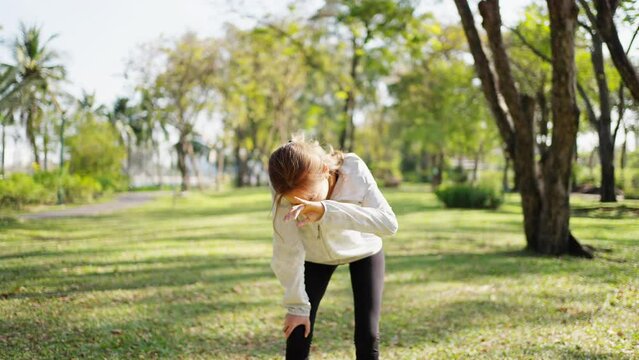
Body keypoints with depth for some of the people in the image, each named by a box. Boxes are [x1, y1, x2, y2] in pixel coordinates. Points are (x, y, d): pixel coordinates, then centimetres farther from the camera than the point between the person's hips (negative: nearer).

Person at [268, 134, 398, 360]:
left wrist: (327, 210, -58)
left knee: (367, 337, -8)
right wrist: (297, 305, -21)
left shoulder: (354, 170, -37)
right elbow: (287, 251, -26)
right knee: (298, 335, -7)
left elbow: (389, 223, -48)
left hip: (363, 249, -1)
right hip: (315, 255, 1)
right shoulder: (285, 190, -34)